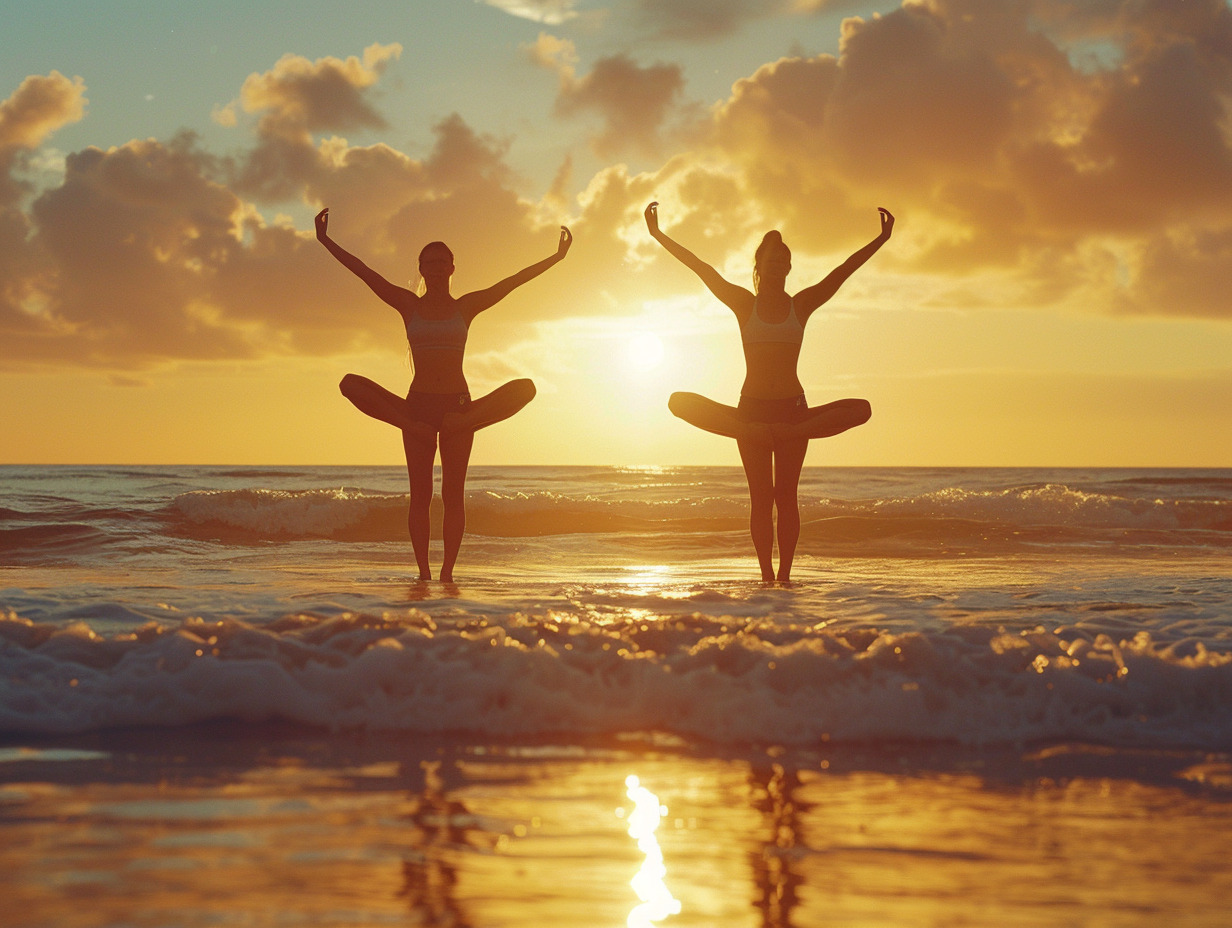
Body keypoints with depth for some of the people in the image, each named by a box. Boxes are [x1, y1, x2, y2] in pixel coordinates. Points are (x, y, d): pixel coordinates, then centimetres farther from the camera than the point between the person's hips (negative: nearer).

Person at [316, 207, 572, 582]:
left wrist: (556, 257, -2)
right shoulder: (409, 305, 6)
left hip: (458, 405, 0)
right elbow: (363, 272, 1)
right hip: (418, 406, 0)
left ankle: (447, 573, -4)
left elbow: (512, 282, 3)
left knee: (453, 495, -7)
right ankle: (423, 573, -4)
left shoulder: (466, 307, 6)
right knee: (420, 495, -5)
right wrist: (326, 242, -4)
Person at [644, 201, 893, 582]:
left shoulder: (802, 305, 6)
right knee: (761, 497, -7)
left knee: (785, 495, -9)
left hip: (792, 408, 1)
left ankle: (785, 573, -7)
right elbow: (702, 270, -1)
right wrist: (660, 236, -5)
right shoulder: (744, 304, 4)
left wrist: (881, 239, -5)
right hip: (752, 408, -1)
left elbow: (843, 271, 1)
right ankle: (767, 575, -8)